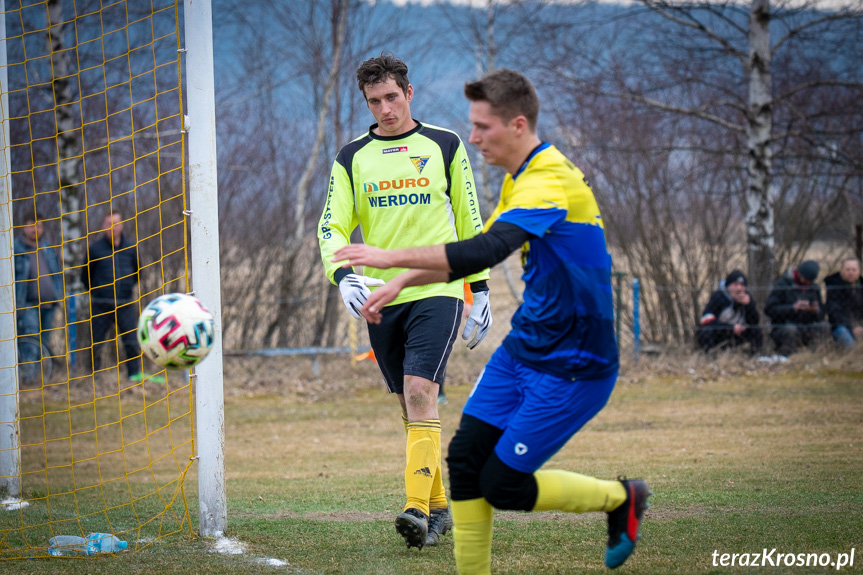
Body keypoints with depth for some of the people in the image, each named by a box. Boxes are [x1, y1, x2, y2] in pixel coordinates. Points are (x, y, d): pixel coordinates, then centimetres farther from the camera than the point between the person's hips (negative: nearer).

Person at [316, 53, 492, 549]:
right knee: (411, 405, 7)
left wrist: (481, 291, 6)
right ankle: (438, 507, 18)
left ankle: (419, 509, -25)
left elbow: (470, 221, 9)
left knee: (420, 391, -19)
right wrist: (343, 274, -19)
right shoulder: (352, 158, 8)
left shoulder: (444, 145, 4)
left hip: (437, 291, -3)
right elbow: (332, 225, 1)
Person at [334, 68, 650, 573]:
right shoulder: (521, 179, 9)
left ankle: (622, 498, 16)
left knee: (503, 485, -6)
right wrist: (402, 282, 11)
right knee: (466, 457, -2)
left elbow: (485, 251, -37)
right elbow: (474, 254, 21)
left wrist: (394, 257, -36)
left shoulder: (549, 182, -23)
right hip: (525, 347, 9)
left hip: (572, 366, -9)